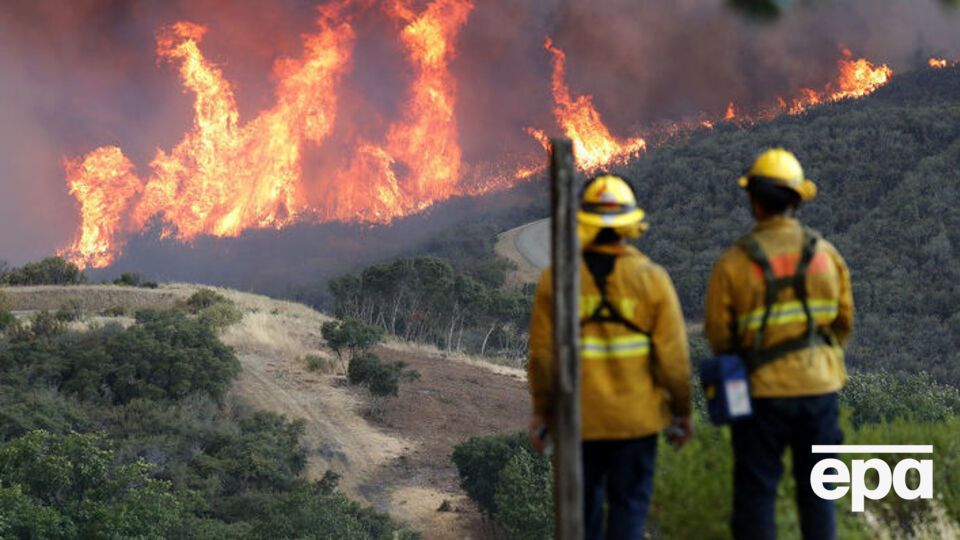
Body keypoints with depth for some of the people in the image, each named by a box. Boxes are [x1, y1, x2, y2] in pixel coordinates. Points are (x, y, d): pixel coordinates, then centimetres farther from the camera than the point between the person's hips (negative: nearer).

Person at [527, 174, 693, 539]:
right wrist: (682, 410, 4)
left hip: (577, 420, 1)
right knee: (629, 507, 7)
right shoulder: (652, 279, -9)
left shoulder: (556, 280, -7)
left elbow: (543, 353, -6)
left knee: (583, 507, 15)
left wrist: (541, 410, 6)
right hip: (635, 419, -1)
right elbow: (673, 356, -8)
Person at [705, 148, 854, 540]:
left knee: (756, 491, 6)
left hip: (762, 390, -2)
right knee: (817, 492, 12)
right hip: (819, 386, 3)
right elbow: (844, 321, 6)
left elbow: (718, 333, -6)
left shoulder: (734, 262, -10)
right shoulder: (826, 254, -1)